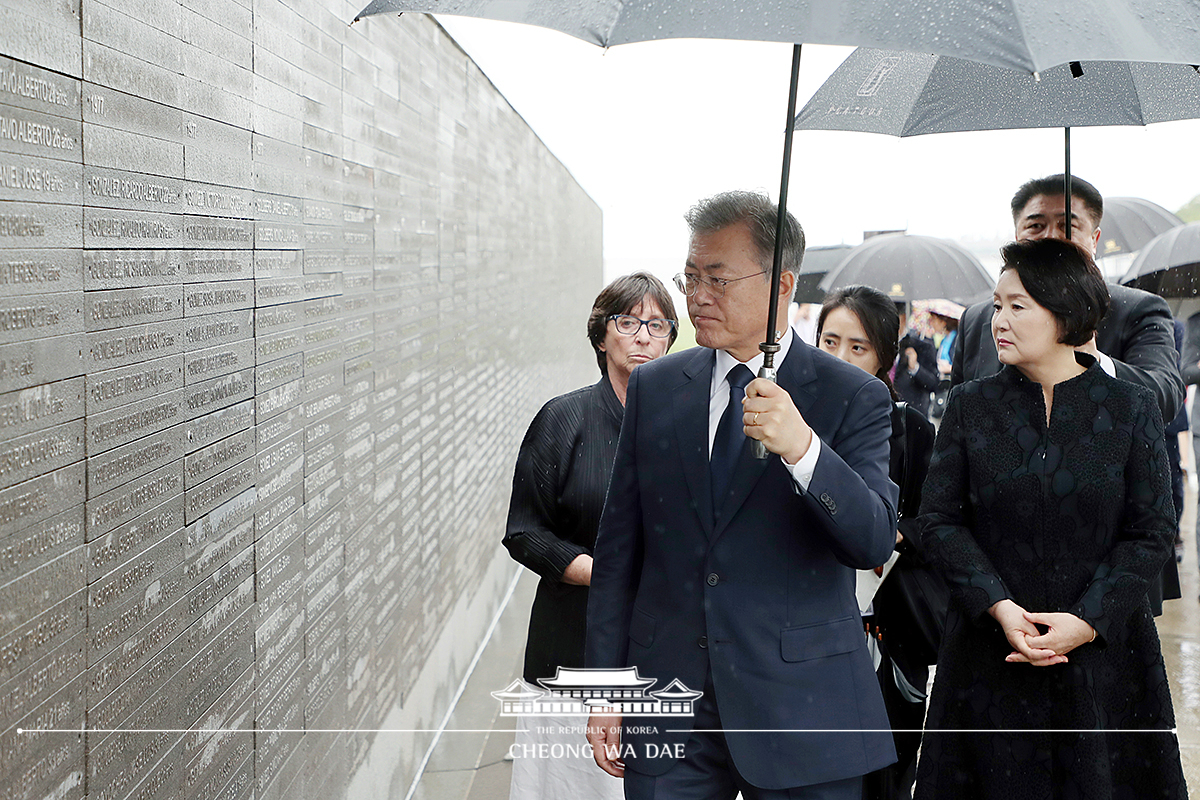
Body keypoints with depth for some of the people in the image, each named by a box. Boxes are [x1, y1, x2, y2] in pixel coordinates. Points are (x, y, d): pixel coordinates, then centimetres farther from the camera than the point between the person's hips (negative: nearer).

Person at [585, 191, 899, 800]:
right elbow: (618, 548, 8)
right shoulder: (653, 388, 6)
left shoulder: (852, 397, -4)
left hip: (802, 706, -2)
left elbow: (875, 542, -15)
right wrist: (606, 688, 5)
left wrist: (802, 448, -31)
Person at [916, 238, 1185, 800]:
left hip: (1104, 648, -1)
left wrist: (1088, 621, -15)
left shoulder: (1131, 407, -1)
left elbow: (1153, 531, -3)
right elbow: (938, 521, -1)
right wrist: (999, 606, -15)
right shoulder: (970, 406, 1)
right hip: (992, 651, 1)